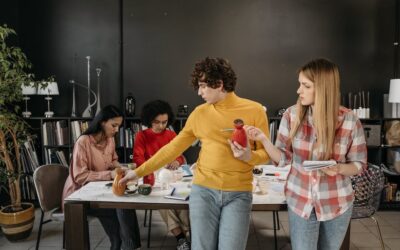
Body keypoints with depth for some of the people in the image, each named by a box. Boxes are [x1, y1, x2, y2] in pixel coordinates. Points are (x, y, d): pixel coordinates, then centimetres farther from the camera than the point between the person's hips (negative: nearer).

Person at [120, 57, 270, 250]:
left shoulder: (254, 110, -3)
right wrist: (139, 171, 8)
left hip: (238, 194, -1)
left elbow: (265, 152, 3)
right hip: (203, 190, 2)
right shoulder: (199, 113, 4)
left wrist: (249, 156, -20)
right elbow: (173, 148, 8)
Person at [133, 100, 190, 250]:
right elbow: (138, 159, -7)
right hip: (152, 178, -2)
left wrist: (177, 162, -18)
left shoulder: (171, 135, 13)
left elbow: (180, 156, 9)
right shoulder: (141, 136, 5)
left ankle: (184, 234, -24)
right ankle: (180, 236, -30)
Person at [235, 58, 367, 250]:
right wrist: (262, 139, -21)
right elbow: (283, 158, -5)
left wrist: (339, 168, -25)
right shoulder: (292, 115, -11)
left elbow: (359, 164, -4)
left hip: (337, 204, 1)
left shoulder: (350, 121, -14)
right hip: (300, 202, 0)